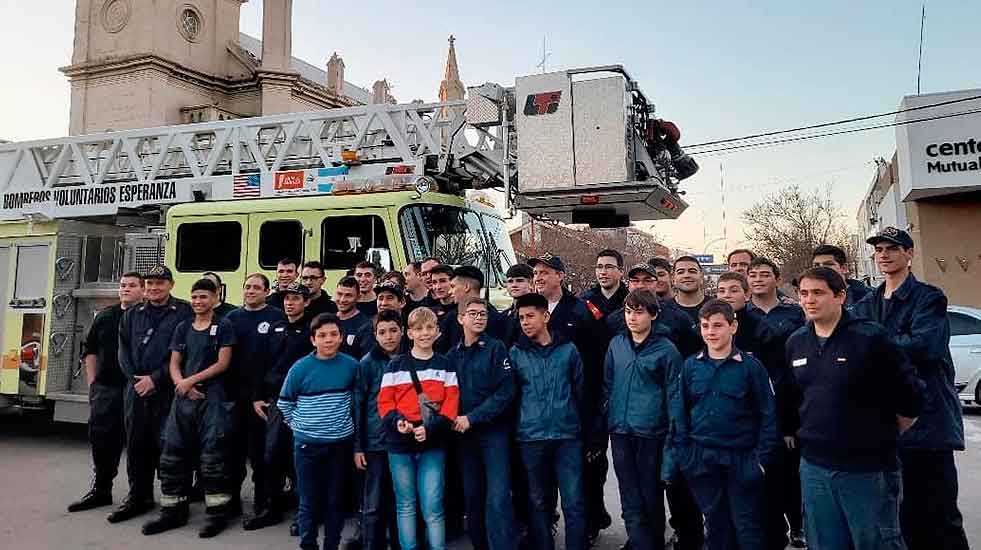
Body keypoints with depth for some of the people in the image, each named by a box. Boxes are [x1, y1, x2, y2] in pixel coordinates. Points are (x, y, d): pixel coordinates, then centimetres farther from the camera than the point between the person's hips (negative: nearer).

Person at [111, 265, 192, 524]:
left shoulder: (184, 313, -3)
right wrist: (134, 378, -3)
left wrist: (155, 379, -12)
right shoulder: (132, 314, 15)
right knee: (136, 443, 10)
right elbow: (124, 350, 12)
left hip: (167, 389, -5)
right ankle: (139, 496, 22)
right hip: (135, 388, 5)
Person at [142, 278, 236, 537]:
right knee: (173, 455, 6)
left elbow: (223, 363, -6)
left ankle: (218, 512, 3)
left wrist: (190, 381, -8)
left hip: (213, 398, -5)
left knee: (213, 456, -5)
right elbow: (174, 364, 11)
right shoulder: (182, 328, 14)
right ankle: (173, 511, 18)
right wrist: (182, 385, -8)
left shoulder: (223, 326, 0)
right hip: (183, 398, 5)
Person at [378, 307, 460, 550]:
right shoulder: (396, 365, 5)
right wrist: (396, 421, -18)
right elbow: (384, 401, 2)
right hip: (400, 445, 1)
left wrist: (430, 428, -15)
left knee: (433, 507, -1)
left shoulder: (445, 366, 6)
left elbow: (451, 403, -1)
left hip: (432, 445, -1)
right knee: (406, 505, 10)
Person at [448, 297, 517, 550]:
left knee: (498, 499, -10)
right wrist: (454, 418, -5)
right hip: (465, 434, 5)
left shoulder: (495, 348, -5)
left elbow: (505, 392, -13)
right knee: (472, 496, 12)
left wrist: (472, 418, -16)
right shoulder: (453, 354, 8)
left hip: (494, 431, -4)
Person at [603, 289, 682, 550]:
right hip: (620, 431, 3)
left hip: (651, 433, -3)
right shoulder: (616, 345, 6)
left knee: (651, 496, 11)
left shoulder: (666, 349, -6)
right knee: (631, 502, 5)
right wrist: (605, 420, 10)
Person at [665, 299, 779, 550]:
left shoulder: (751, 366, -6)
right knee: (714, 523, 16)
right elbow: (679, 412, 4)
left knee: (746, 527, 8)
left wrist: (761, 457, -9)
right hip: (701, 459, 3)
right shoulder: (690, 366, 1)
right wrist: (680, 453, -1)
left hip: (741, 459, -2)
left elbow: (767, 415, -5)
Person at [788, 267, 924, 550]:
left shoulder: (871, 337, -11)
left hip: (868, 469, -5)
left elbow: (910, 398, -7)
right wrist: (815, 435, 14)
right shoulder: (795, 342, 6)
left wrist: (883, 439, 3)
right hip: (814, 467, 5)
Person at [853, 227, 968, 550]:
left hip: (926, 419, -6)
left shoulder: (928, 298, -4)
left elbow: (925, 344, -20)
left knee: (937, 513, 0)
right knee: (898, 511, 15)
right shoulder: (866, 305, 14)